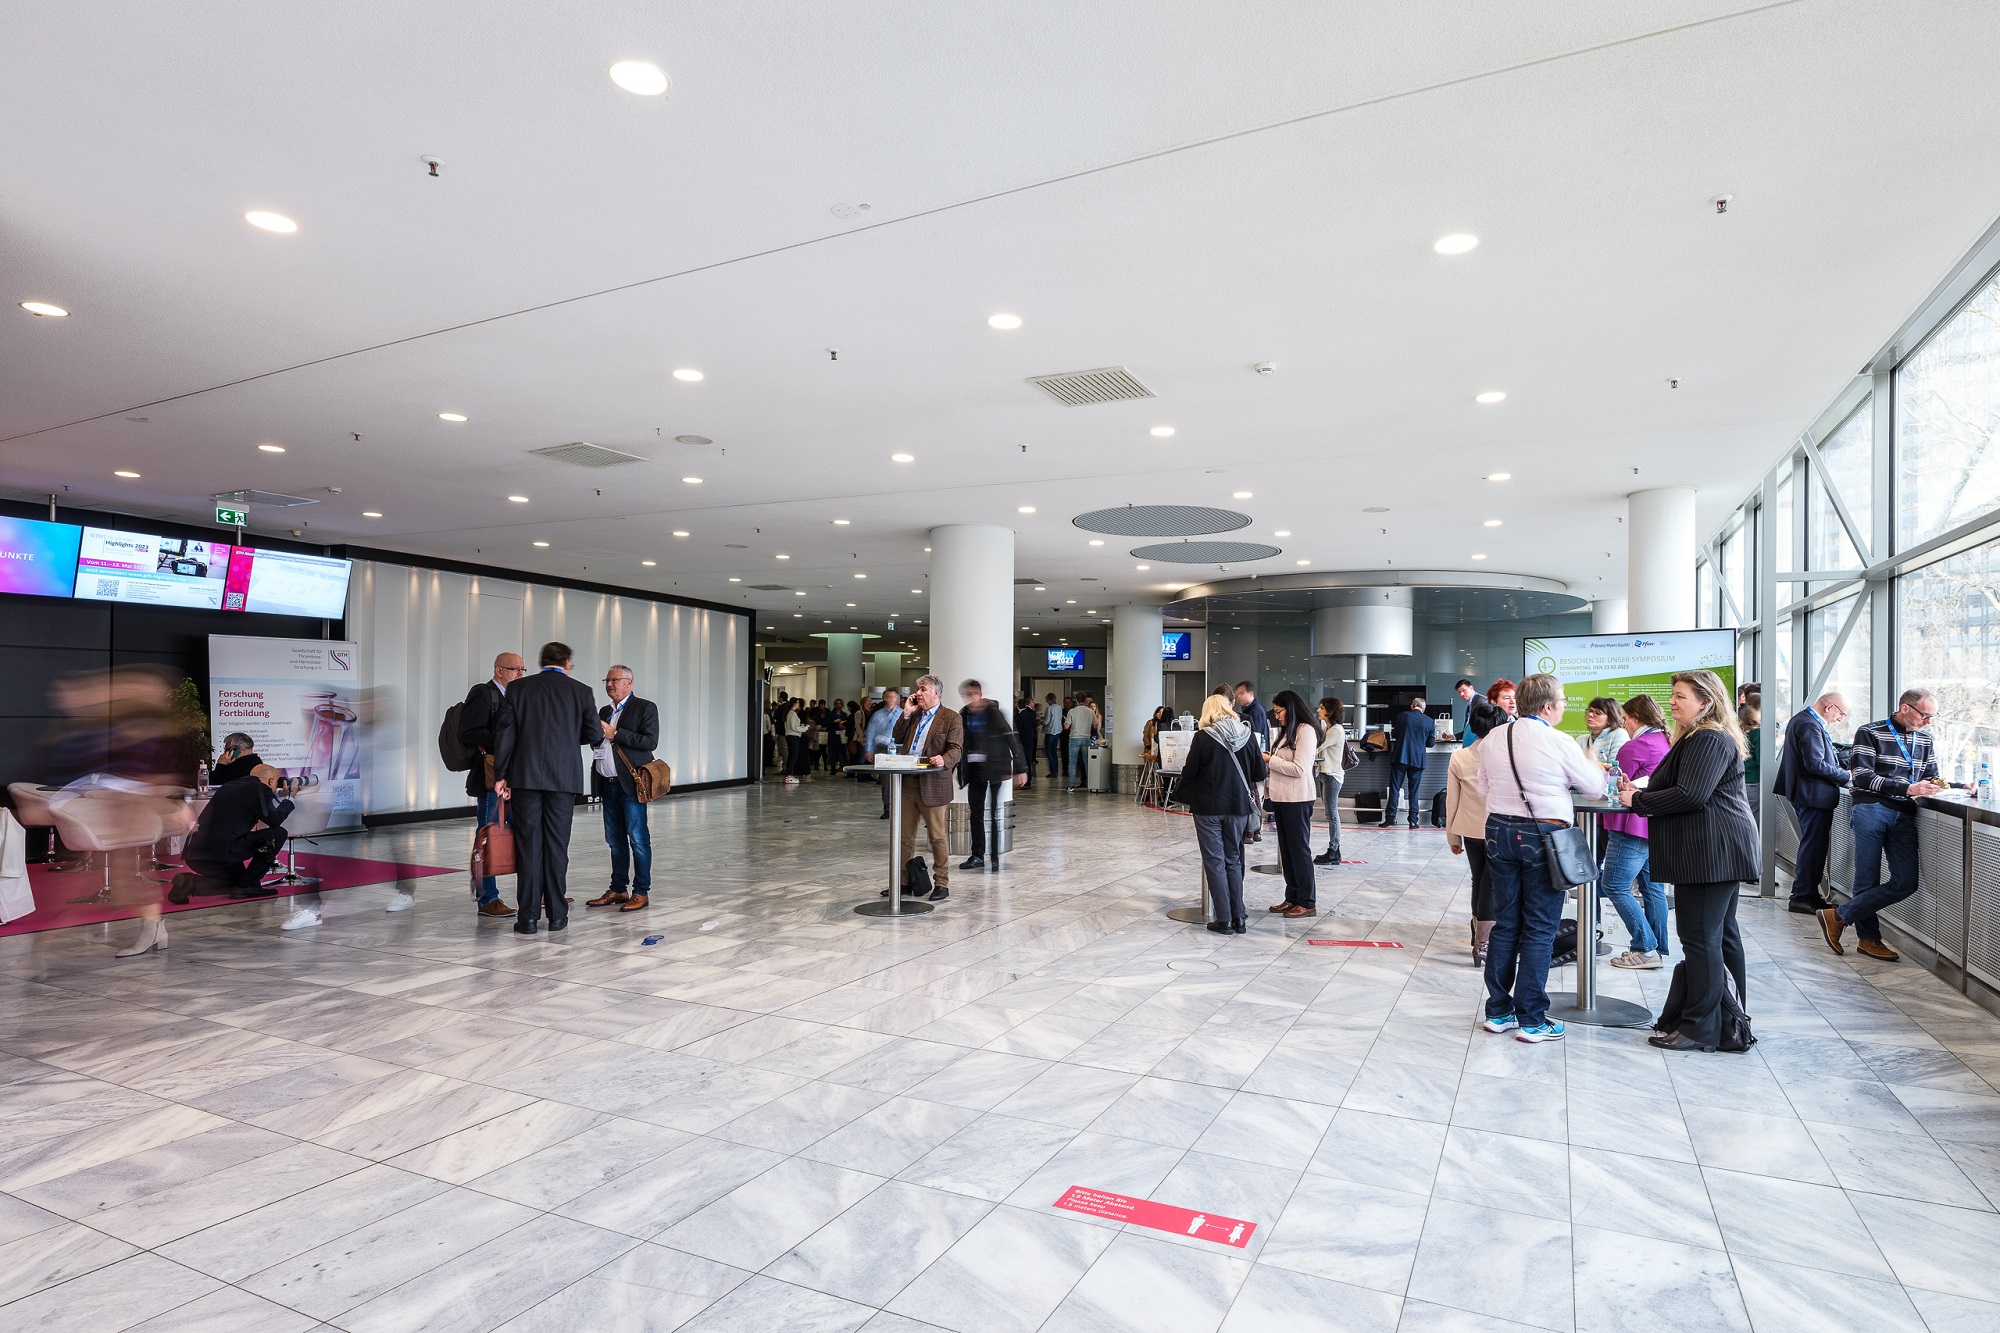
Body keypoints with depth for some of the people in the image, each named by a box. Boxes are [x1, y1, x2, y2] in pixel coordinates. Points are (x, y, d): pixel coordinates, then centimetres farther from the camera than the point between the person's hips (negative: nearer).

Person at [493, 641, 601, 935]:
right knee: (556, 845, 6)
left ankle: (529, 916, 6)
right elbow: (594, 734, 1)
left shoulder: (517, 688, 4)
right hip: (564, 777, 0)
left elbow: (504, 733, 1)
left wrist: (501, 775, 4)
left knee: (528, 845, 5)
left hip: (525, 776, 1)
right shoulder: (580, 690, 2)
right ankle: (557, 915, 10)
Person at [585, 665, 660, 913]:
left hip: (630, 783, -7)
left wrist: (615, 734, -15)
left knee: (638, 839, -4)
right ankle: (617, 890, 20)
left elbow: (650, 742, -14)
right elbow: (596, 742, 24)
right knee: (615, 840, 12)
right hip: (608, 785, 7)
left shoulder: (645, 707, -2)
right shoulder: (604, 711, 19)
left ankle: (641, 892, 1)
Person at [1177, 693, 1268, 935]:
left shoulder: (1203, 737, -10)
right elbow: (1260, 774, 3)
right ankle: (1238, 918, 14)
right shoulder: (1246, 735, 0)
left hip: (1208, 807, -3)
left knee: (1214, 862, 5)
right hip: (1238, 806, 3)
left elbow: (1189, 773, -6)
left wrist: (1181, 794, 13)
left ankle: (1224, 920, 5)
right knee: (1233, 861, 14)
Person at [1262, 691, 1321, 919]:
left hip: (1297, 799, -9)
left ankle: (1307, 902, 7)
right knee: (1286, 850, 13)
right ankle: (1292, 898, 22)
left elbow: (1299, 769, -20)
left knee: (1299, 849, -1)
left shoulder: (1306, 731, -13)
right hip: (1282, 797, 9)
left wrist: (1270, 760, -15)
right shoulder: (1287, 731, 15)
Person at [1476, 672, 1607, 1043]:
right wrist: (1592, 762, 20)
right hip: (1542, 835, -5)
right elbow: (1595, 787, 0)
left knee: (1505, 924, 13)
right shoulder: (1559, 743, -12)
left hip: (1499, 831, 5)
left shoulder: (1494, 737, 3)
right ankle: (1531, 1020, 9)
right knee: (1539, 929, 3)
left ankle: (1498, 1012, 20)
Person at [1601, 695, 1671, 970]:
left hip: (1634, 826, -10)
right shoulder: (1665, 743, 14)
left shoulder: (1635, 747, -14)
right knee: (1652, 887, 13)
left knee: (1614, 886, -5)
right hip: (1658, 827, 10)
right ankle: (1659, 950, 17)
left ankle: (1645, 949, -5)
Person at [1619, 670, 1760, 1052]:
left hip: (1711, 851, -11)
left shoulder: (1710, 740, -15)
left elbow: (1690, 795, -23)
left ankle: (1701, 1030, -3)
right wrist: (1639, 792, 7)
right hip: (1719, 851, 11)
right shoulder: (1696, 738, 20)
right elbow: (1683, 790, 21)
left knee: (1700, 938, -7)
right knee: (1722, 934, 16)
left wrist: (1637, 800, -13)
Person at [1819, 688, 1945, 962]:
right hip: (1871, 809, -6)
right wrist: (1907, 788, -17)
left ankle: (1839, 916, 2)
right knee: (1868, 880, -2)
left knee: (1906, 882, -6)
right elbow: (1861, 776, -10)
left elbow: (1930, 775, 27)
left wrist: (1932, 786, 2)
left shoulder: (1924, 740, 18)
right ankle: (1869, 938, 11)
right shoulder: (1870, 733, -2)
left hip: (1903, 815, 6)